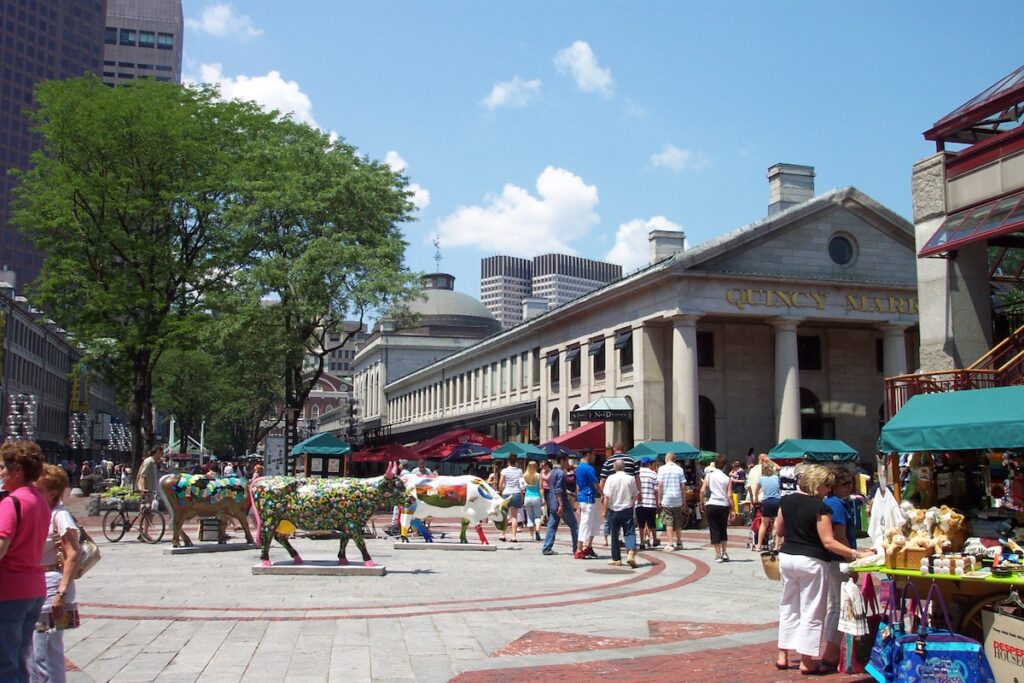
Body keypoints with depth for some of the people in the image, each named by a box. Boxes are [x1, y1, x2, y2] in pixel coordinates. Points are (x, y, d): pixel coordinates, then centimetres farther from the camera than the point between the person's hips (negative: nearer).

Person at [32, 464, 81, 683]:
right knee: (32, 650, 16)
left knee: (46, 654, -5)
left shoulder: (59, 515, -13)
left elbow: (74, 555, -20)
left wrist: (61, 593, -25)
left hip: (51, 584, -8)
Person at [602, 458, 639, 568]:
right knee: (629, 532, 3)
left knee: (614, 535, 10)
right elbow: (636, 495, 5)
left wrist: (605, 511, -3)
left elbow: (607, 497, -12)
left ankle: (616, 559, 15)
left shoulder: (611, 478, -9)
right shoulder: (631, 478, -3)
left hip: (613, 510, -1)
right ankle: (631, 553, -21)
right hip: (627, 509, 1)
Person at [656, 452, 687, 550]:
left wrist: (659, 499, -2)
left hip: (666, 499, -3)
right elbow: (683, 487, 3)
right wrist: (684, 501, 9)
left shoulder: (662, 469, -2)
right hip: (678, 499, 3)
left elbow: (660, 485, -8)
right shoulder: (680, 469, 5)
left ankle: (670, 543, -7)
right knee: (678, 523, 14)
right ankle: (679, 543, 19)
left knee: (668, 522, 0)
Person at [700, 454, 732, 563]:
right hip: (724, 505, 1)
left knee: (714, 530, 4)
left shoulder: (709, 475, 2)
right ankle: (724, 553, 17)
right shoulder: (726, 478, 2)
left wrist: (702, 503, 7)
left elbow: (702, 491, -4)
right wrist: (732, 508, 3)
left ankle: (718, 555, 1)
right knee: (723, 529, 19)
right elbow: (729, 495, -3)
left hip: (711, 505, -1)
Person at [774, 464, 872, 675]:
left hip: (787, 557, 7)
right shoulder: (819, 507, -15)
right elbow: (828, 542, -20)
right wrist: (856, 554, -20)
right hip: (810, 562, -7)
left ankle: (783, 655, 18)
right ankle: (807, 662, 4)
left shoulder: (787, 501, 4)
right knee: (811, 611, 2)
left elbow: (778, 531, 15)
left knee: (789, 606, 16)